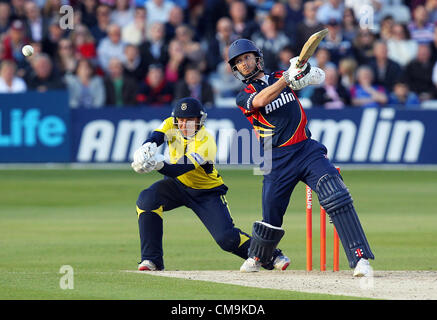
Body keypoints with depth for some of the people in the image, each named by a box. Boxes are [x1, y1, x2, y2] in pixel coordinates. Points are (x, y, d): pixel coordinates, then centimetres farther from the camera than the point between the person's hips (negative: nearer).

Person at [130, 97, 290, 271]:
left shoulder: (206, 143, -31)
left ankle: (270, 255, 10)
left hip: (208, 192, -5)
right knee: (146, 200, -24)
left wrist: (159, 164, -60)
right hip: (178, 185, 5)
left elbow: (178, 170, -40)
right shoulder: (171, 125, -13)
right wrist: (147, 147, -56)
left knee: (226, 237, -16)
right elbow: (155, 137, -31)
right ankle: (152, 259, -14)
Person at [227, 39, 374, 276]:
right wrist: (288, 78, -30)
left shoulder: (280, 77, 13)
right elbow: (261, 100, -18)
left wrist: (303, 69, -19)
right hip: (277, 160, 0)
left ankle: (360, 258, -24)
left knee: (337, 198, -19)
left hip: (308, 150, 0)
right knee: (272, 217, 5)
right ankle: (255, 258, 35)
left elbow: (319, 77, 4)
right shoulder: (244, 97, 5)